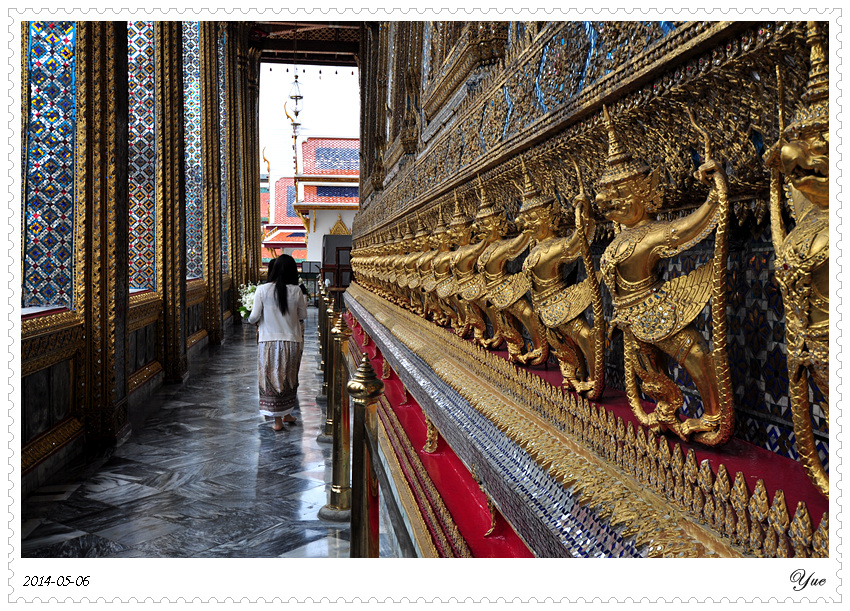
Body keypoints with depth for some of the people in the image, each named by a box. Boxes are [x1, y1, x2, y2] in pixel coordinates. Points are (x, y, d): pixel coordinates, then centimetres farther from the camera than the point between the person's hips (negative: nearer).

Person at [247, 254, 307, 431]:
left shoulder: (262, 290, -10)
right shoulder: (296, 291, -6)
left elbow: (255, 316, -7)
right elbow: (303, 316, 4)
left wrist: (252, 320, 16)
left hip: (269, 341, -1)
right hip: (292, 341, 2)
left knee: (272, 378, 7)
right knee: (289, 378, 18)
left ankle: (278, 421, 10)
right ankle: (287, 414, 30)